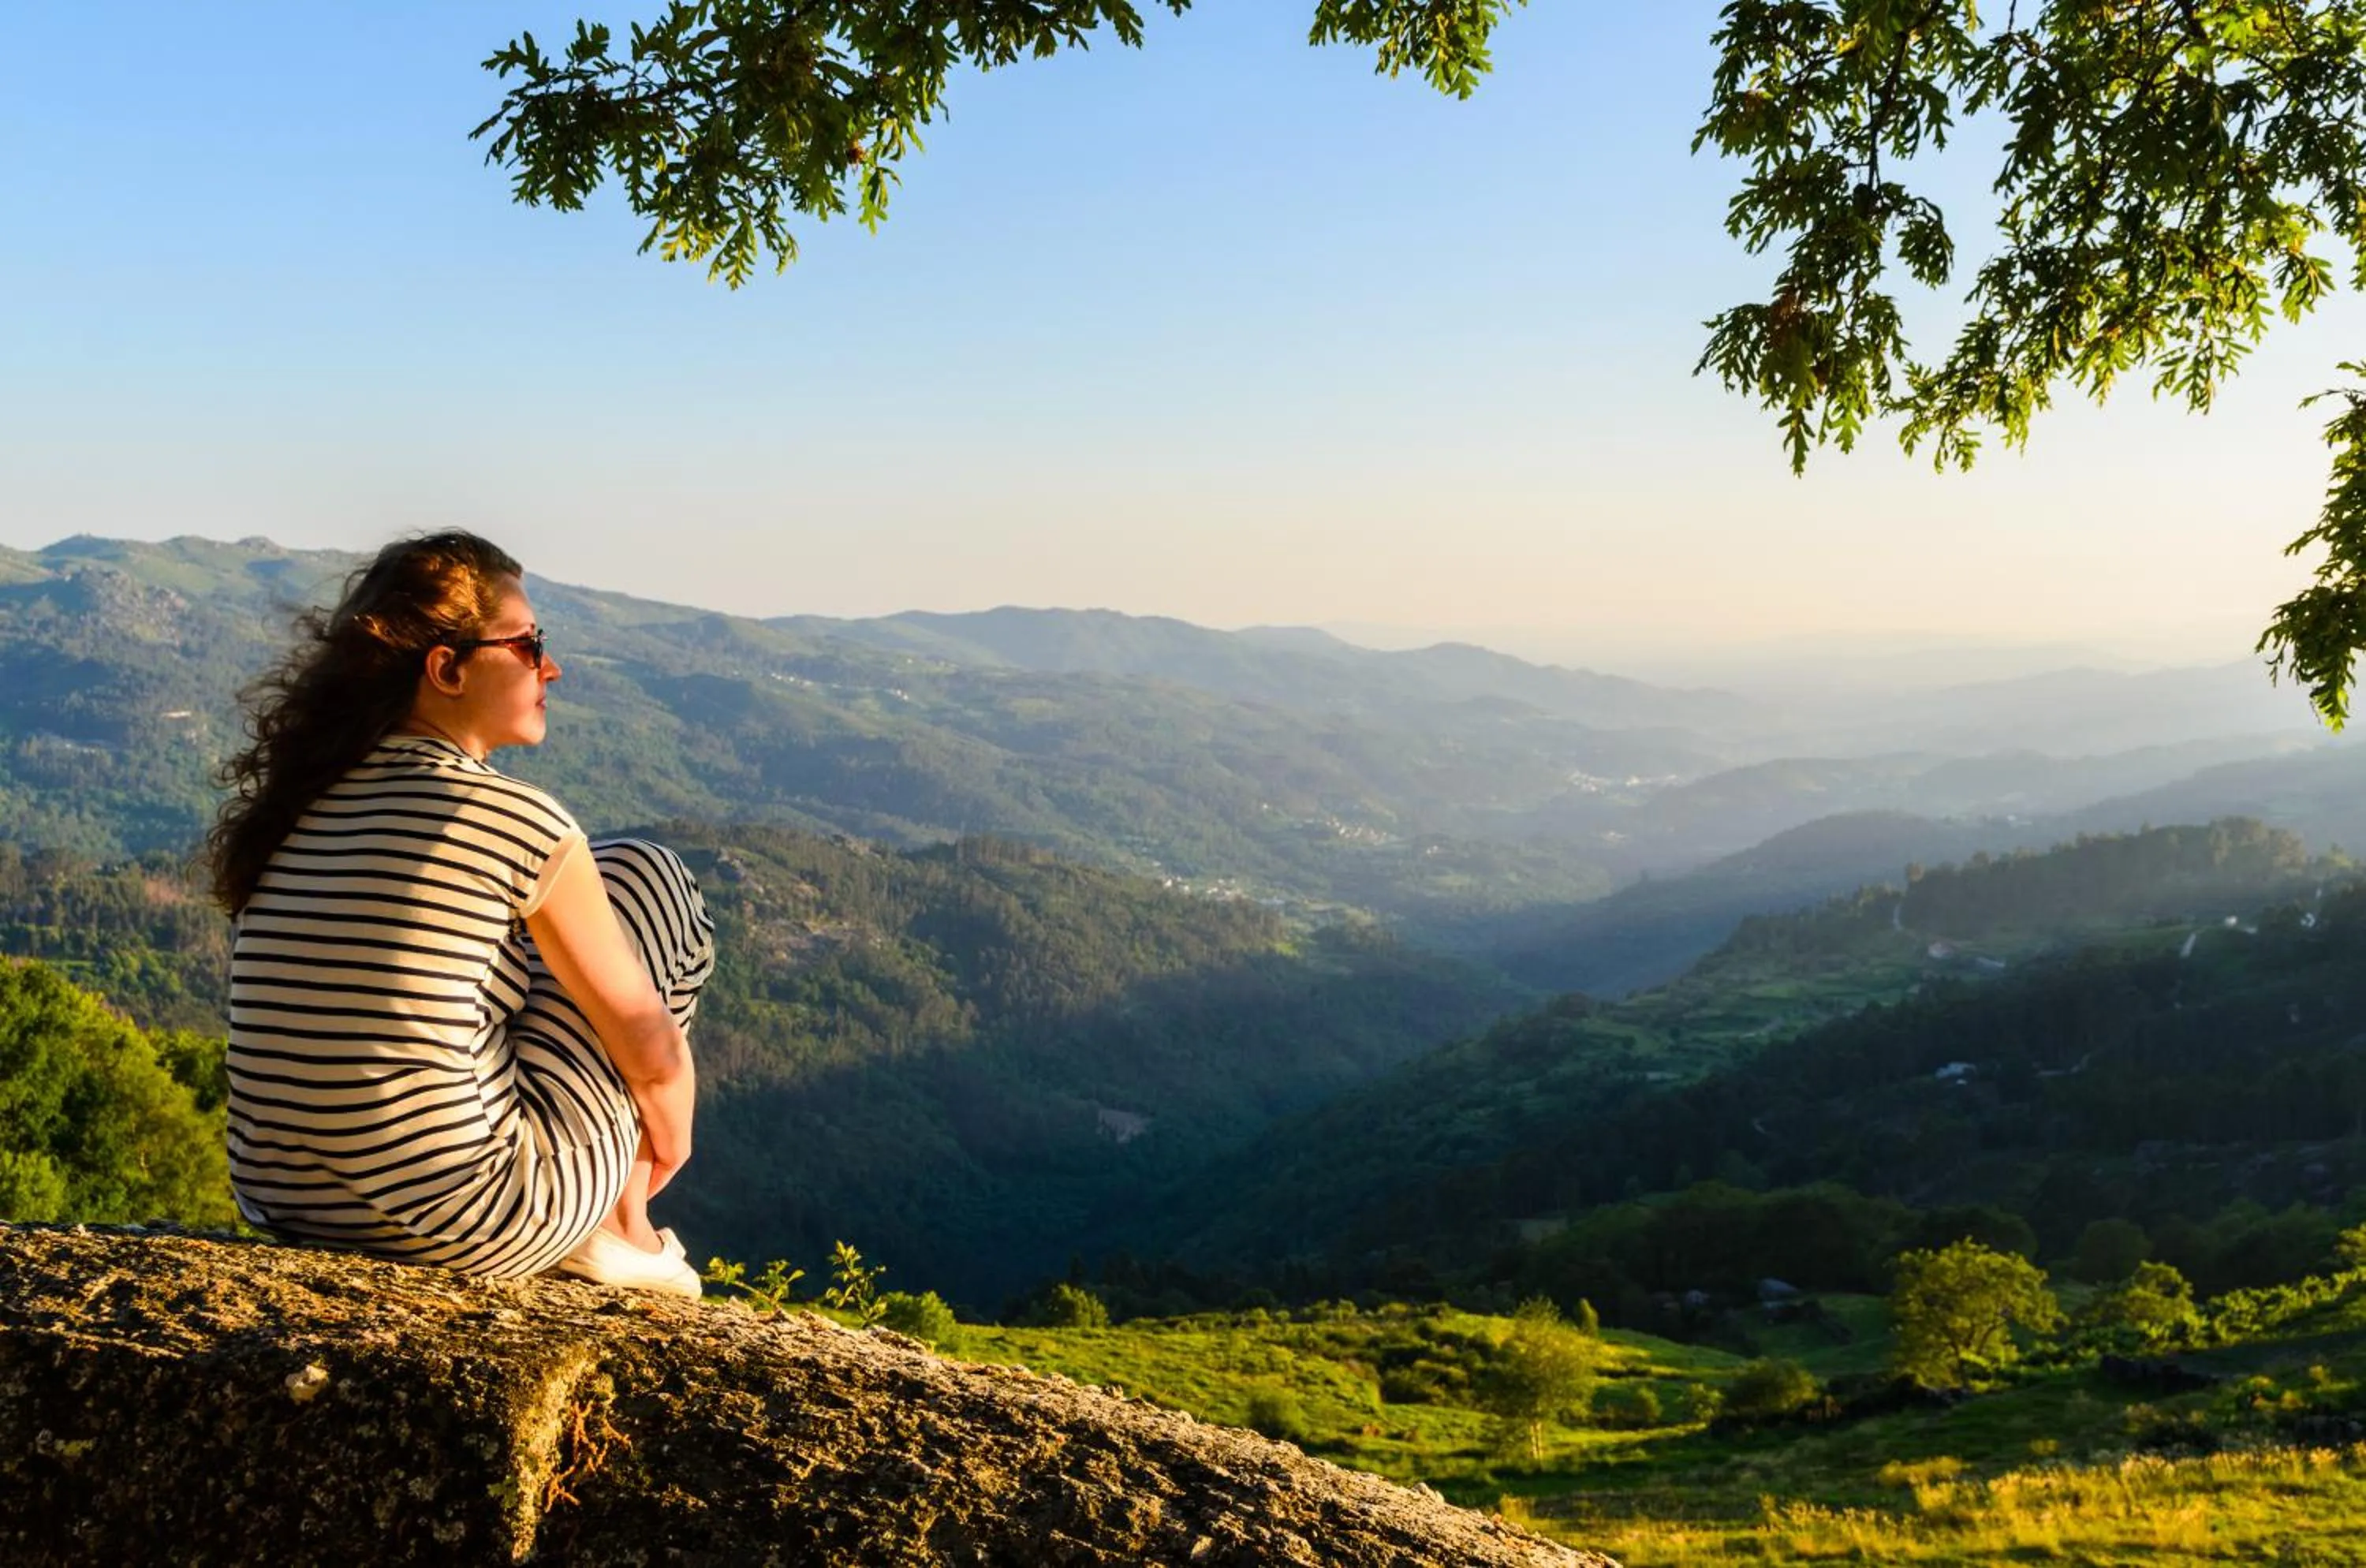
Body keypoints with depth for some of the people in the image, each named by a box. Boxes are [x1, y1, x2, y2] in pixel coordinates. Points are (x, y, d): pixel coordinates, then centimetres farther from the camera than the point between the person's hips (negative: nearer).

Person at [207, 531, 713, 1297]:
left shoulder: (294, 804, 7)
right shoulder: (518, 822, -12)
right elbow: (647, 1042, -4)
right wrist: (671, 1136, 19)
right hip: (453, 1224, -7)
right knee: (644, 876, 10)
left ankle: (608, 1224, 29)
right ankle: (620, 1233, 18)